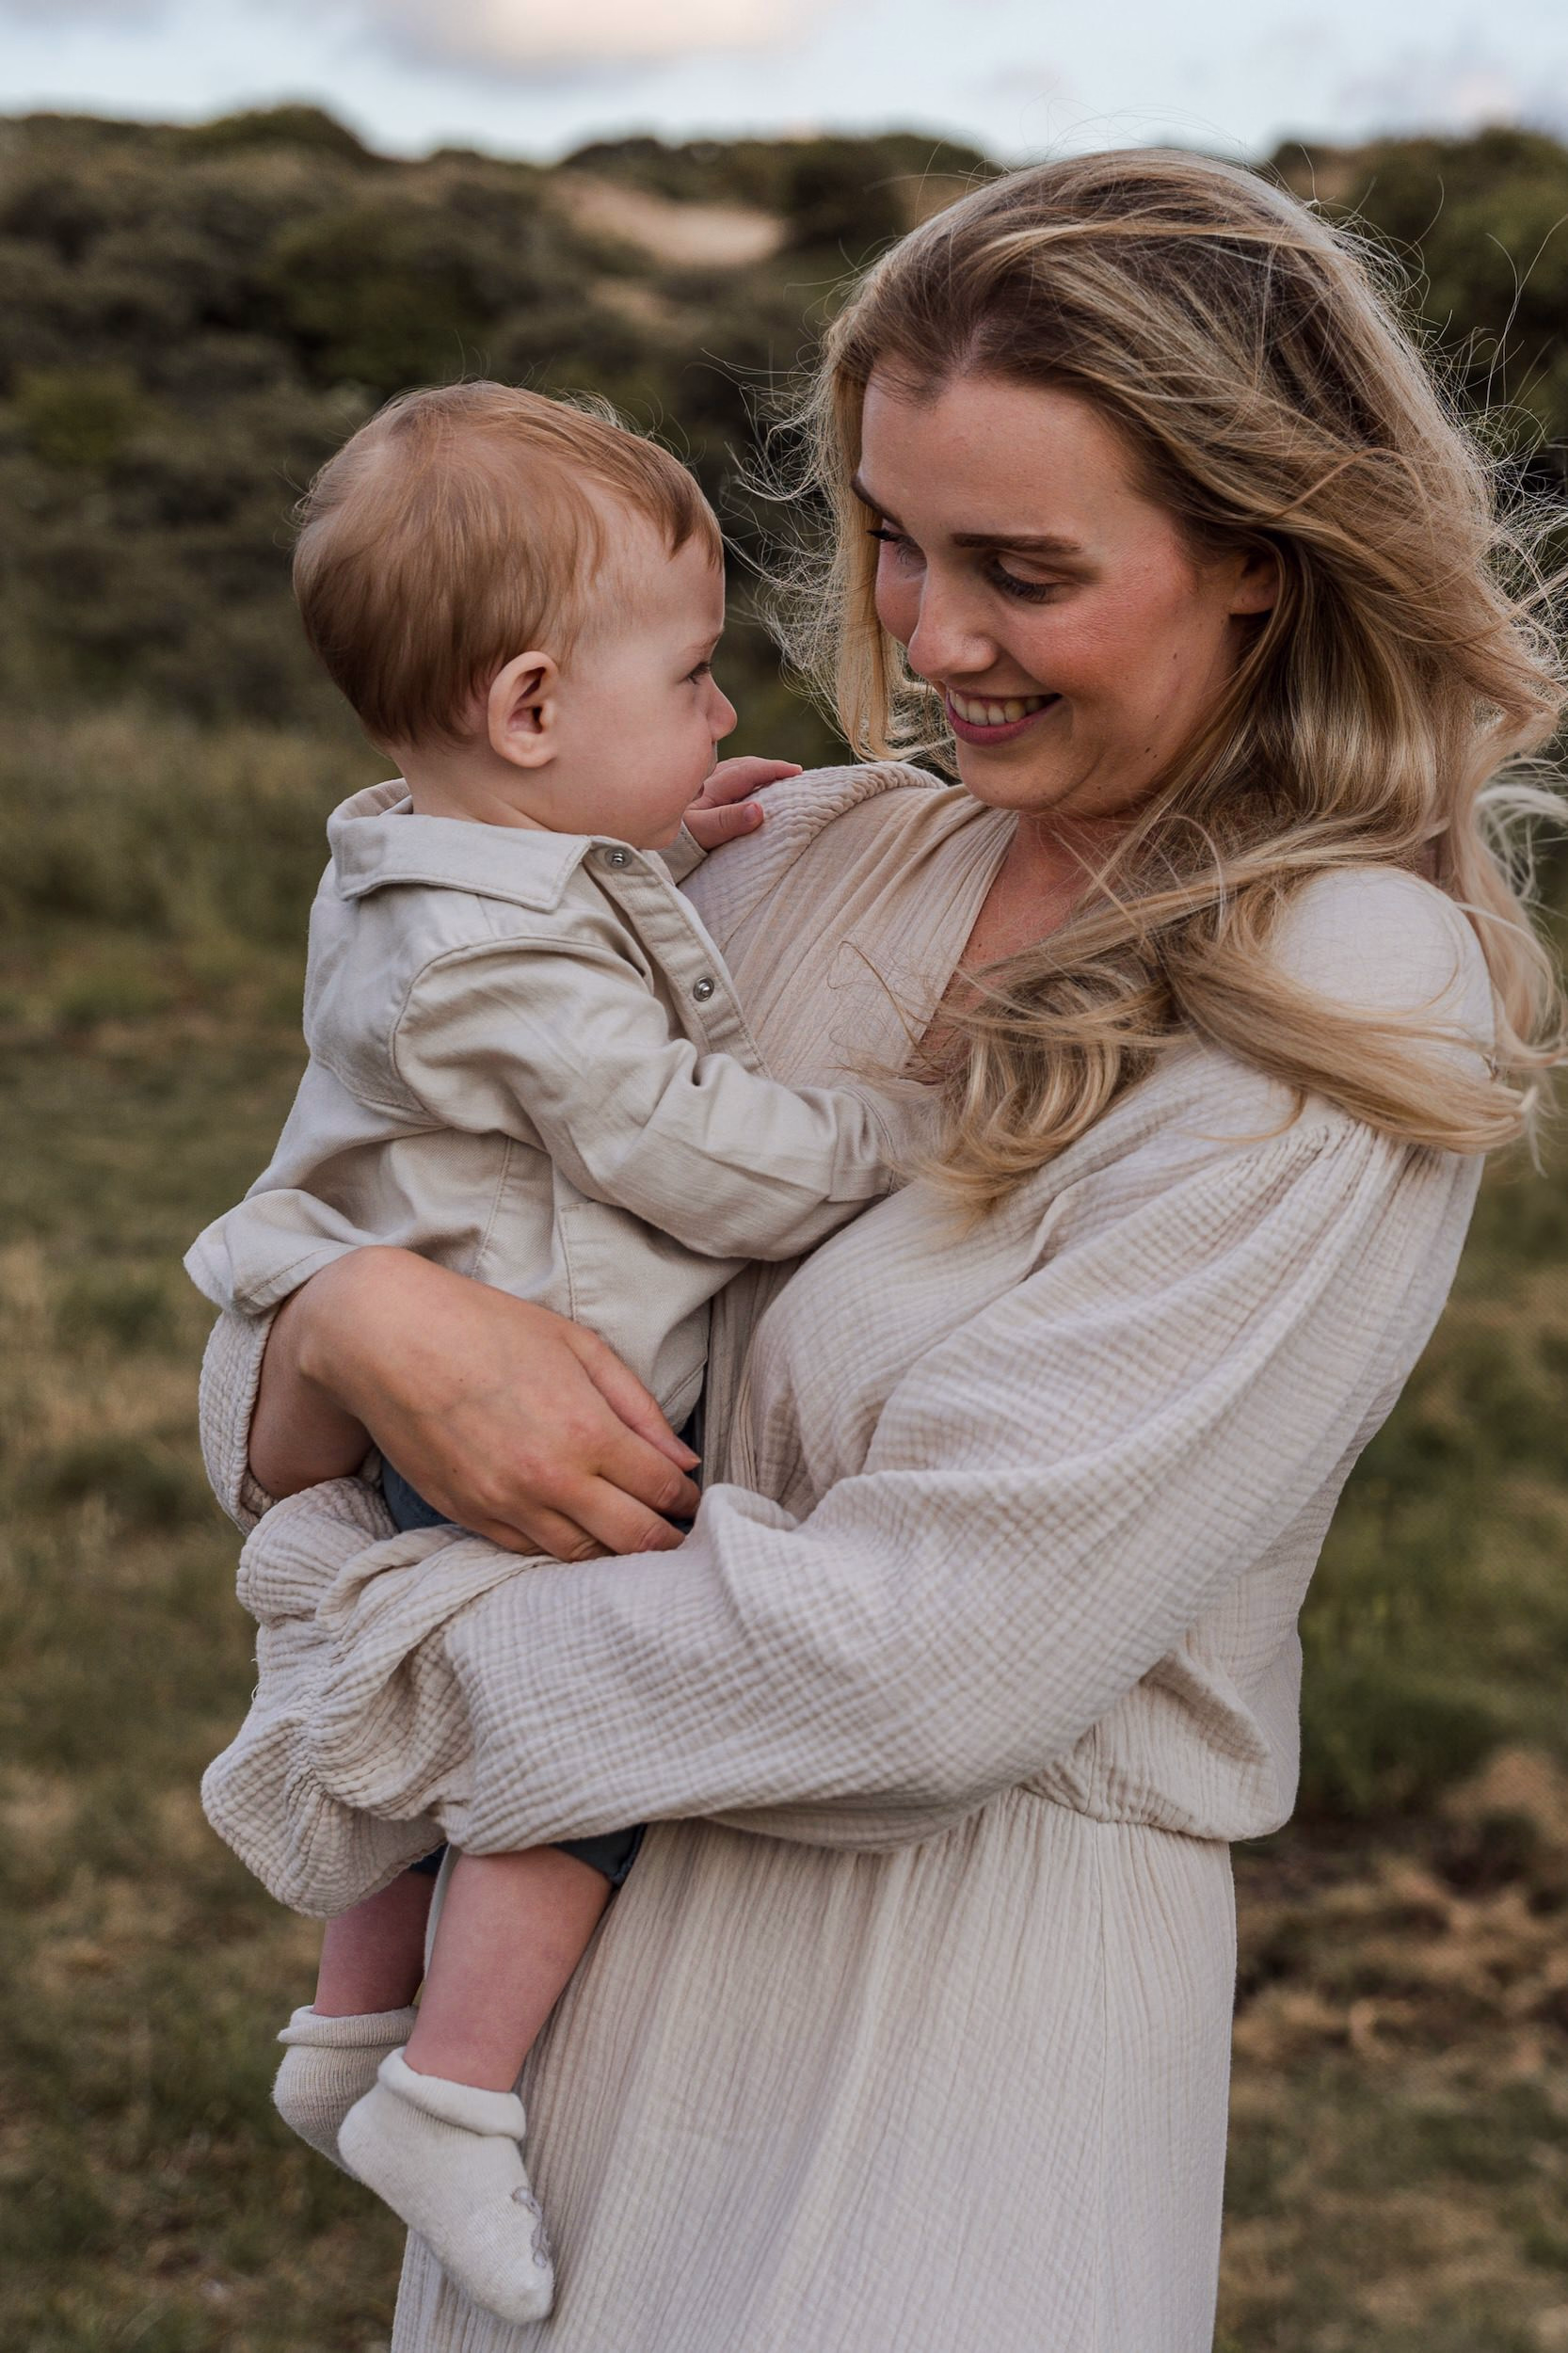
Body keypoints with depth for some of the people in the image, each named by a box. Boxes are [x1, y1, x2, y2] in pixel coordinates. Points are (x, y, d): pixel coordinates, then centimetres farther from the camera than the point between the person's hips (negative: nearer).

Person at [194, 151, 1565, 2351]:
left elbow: (931, 1652, -21)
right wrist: (362, 1327, -19)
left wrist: (397, 1689, -11)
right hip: (584, 1933, 5)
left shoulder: (1353, 1015, -15)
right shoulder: (802, 865, 2)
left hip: (959, 2021, -5)